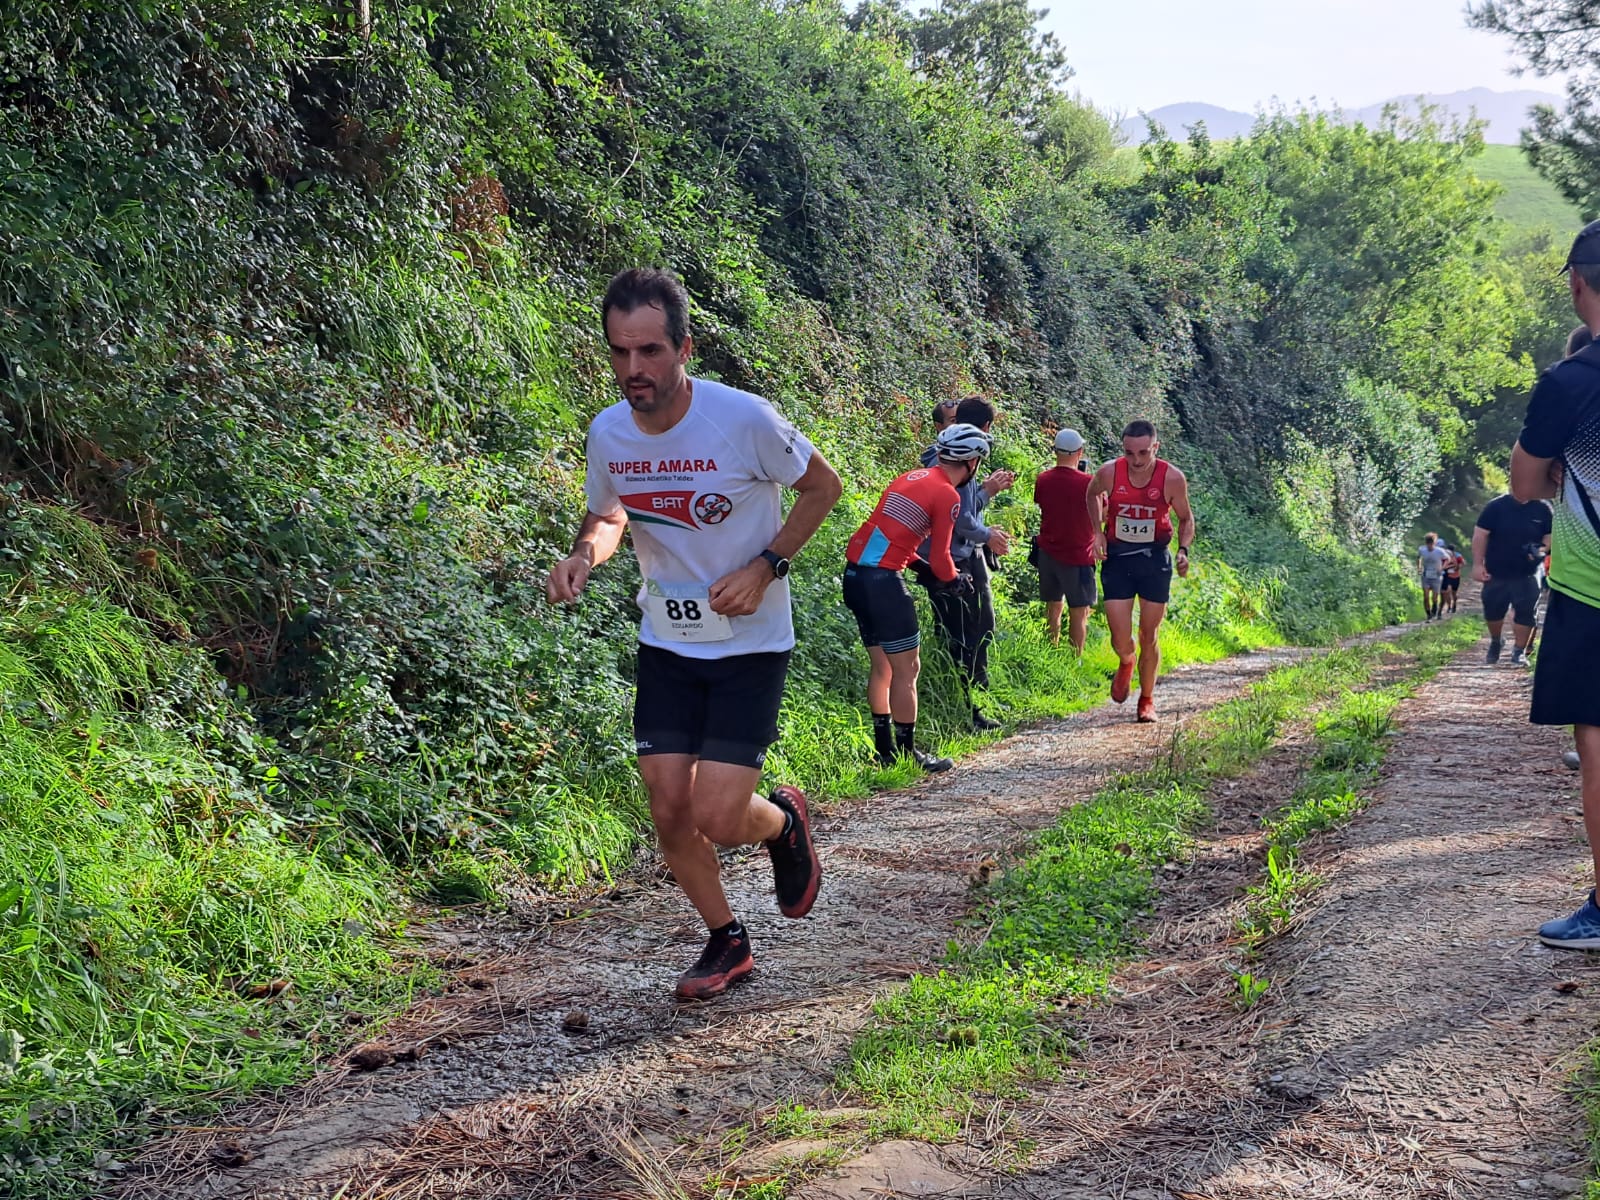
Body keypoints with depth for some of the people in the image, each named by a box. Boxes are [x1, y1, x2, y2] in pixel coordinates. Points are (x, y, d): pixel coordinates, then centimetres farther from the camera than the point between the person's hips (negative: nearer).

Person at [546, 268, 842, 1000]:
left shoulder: (744, 419, -20)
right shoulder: (608, 433, -7)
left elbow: (822, 486, -4)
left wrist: (765, 567, -16)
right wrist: (584, 554, -13)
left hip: (750, 644, -4)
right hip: (667, 644, 4)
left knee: (717, 819, -11)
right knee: (669, 811, 1)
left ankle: (784, 822, 25)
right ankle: (726, 943, 24)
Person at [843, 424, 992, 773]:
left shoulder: (913, 477, 17)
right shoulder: (947, 495, -9)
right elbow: (940, 558, -8)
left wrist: (922, 567, 27)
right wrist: (954, 579, 12)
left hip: (854, 573, 9)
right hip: (882, 579, -9)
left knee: (882, 666, 17)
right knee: (907, 668, 1)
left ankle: (886, 751, 24)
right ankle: (908, 754, 7)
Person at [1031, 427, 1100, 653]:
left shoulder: (1042, 480, -4)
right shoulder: (1087, 484, -17)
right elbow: (1101, 516, -4)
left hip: (1048, 552, 5)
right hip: (1077, 556, -5)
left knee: (1053, 606, 18)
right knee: (1079, 612, 3)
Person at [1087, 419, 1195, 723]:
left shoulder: (1172, 478, -15)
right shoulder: (1109, 472, -15)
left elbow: (1185, 517, 3)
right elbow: (1092, 495, 10)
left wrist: (1183, 550, -13)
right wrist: (1097, 531, -1)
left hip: (1155, 560, 0)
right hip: (1116, 558, 0)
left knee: (1149, 636, 6)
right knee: (1120, 639, -3)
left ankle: (1147, 700, 25)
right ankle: (1126, 664, 34)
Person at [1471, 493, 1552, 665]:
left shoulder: (1542, 509, -4)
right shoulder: (1495, 506, -7)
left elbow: (1550, 537, 4)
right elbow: (1480, 535, -6)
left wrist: (1542, 549, -18)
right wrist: (1477, 564, -11)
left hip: (1527, 574, 0)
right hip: (1496, 572, 0)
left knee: (1526, 612, -3)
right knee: (1493, 610, 10)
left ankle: (1519, 650, 9)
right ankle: (1495, 642, 35)